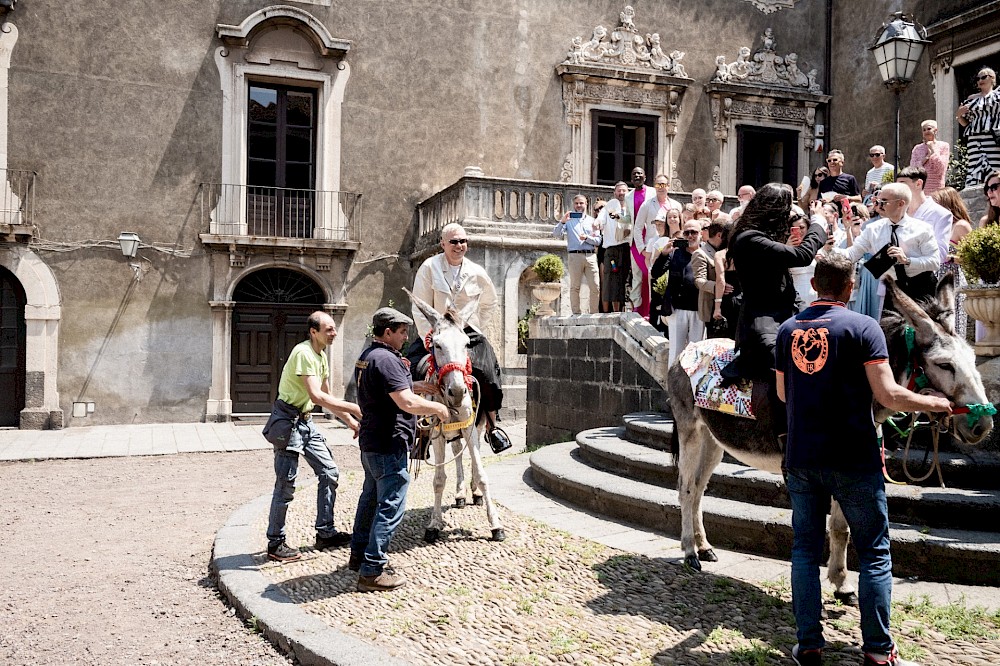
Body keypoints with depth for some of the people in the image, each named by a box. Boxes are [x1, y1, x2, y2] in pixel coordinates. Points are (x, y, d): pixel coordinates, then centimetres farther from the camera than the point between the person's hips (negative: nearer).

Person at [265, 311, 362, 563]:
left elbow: (327, 397, 18)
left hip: (306, 421, 10)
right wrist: (354, 408, -28)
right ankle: (275, 543, 9)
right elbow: (317, 397, -29)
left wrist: (351, 421, 11)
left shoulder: (322, 356, 11)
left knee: (329, 473, 10)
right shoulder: (304, 353, -19)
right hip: (289, 421, -10)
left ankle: (325, 533, 20)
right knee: (286, 484, -4)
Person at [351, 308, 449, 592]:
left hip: (370, 442, 11)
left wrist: (416, 386, 18)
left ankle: (359, 555, 34)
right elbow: (408, 403, -27)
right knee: (391, 505, -5)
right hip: (389, 444, -11)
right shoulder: (386, 360, -21)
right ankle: (372, 571, -1)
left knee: (370, 497, 22)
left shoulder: (366, 356, 13)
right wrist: (437, 407, -12)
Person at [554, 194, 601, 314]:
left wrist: (587, 238, -7)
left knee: (595, 287, -3)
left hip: (591, 256, 2)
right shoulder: (569, 220, 13)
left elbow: (598, 240, 10)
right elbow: (556, 234, -1)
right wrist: (562, 222, -15)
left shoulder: (592, 221, 18)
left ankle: (593, 313, 3)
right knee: (575, 287, -3)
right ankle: (576, 313, 0)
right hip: (575, 256, -2)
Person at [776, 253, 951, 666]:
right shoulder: (863, 327, -8)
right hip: (853, 461, -3)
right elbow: (888, 395, -14)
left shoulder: (787, 330, 5)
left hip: (800, 459, 4)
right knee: (874, 554, 10)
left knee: (805, 550, 12)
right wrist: (933, 403, 3)